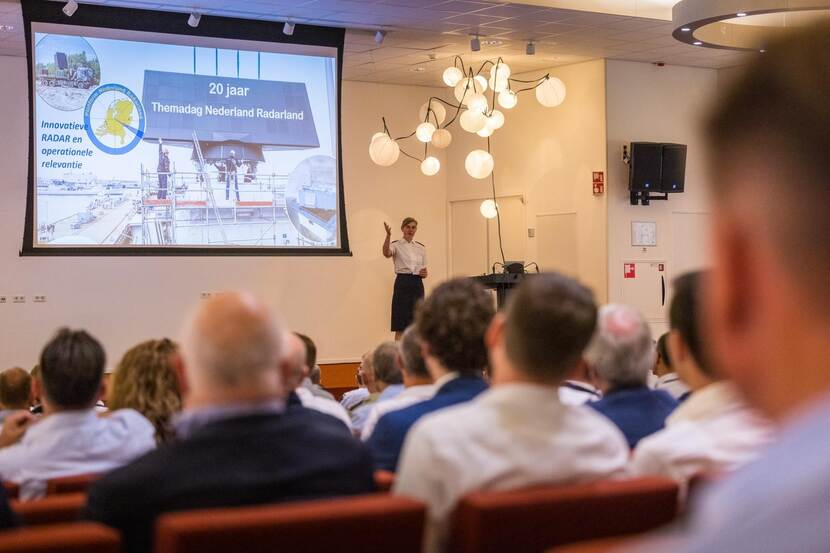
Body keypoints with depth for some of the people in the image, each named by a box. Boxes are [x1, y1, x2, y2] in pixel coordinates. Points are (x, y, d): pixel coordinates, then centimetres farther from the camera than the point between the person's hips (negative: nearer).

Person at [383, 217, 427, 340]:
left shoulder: (421, 247, 13)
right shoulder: (396, 245, -3)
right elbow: (386, 253, -28)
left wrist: (424, 273, -6)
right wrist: (388, 235, -44)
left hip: (417, 284, 5)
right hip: (403, 284, -5)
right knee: (401, 325, -6)